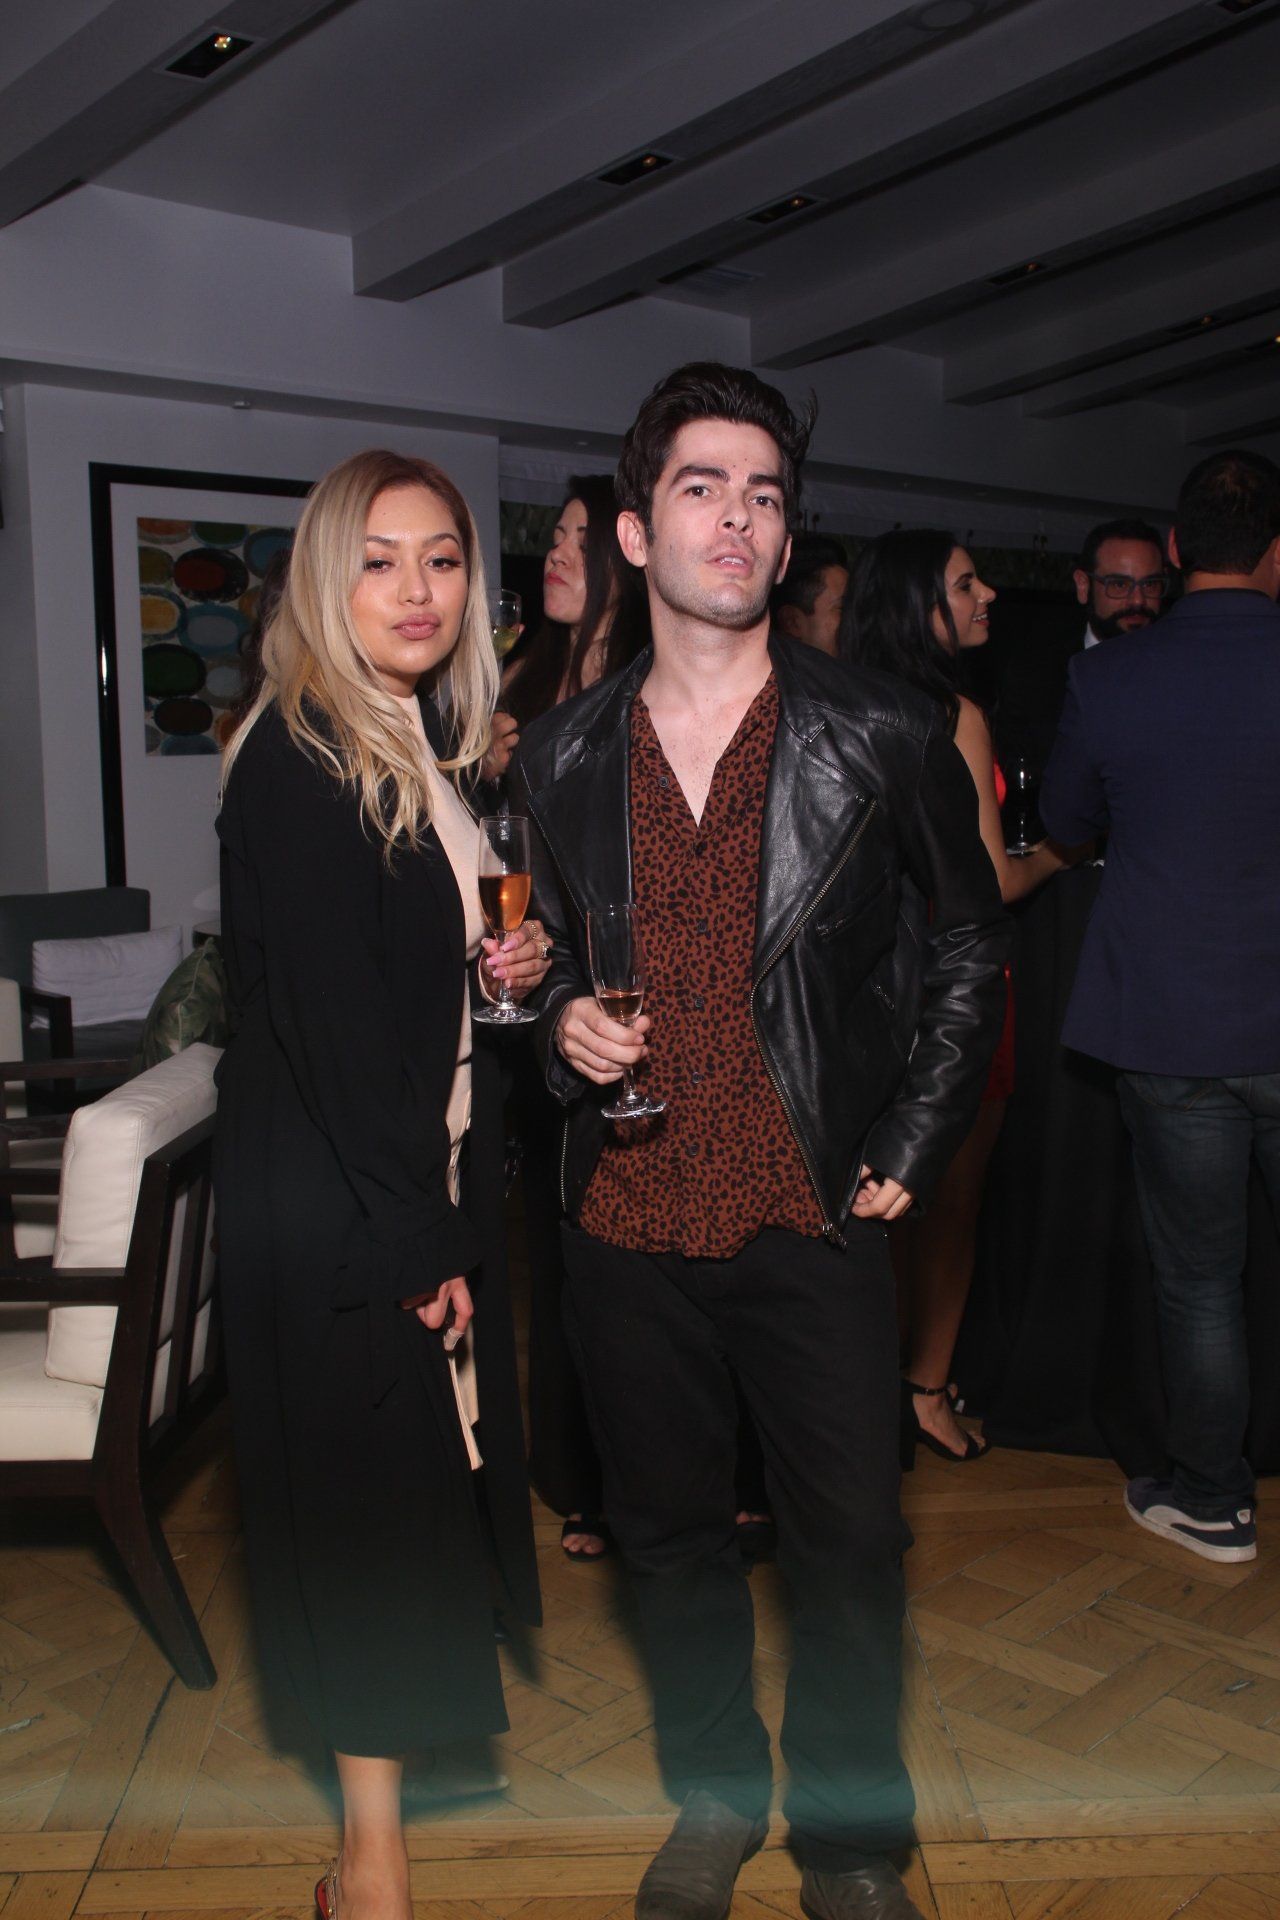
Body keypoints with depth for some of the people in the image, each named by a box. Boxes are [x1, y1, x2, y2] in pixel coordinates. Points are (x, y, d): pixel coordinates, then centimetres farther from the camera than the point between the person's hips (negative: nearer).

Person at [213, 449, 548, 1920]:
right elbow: (321, 1015, -21)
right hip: (334, 1199, -8)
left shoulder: (420, 751, 9)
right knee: (370, 1479, 2)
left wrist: (492, 965, -2)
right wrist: (412, 1241, -19)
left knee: (428, 1458, 18)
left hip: (428, 1161, 8)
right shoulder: (299, 764, -18)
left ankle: (397, 1728, 40)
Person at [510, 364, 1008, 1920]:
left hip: (815, 1214, -2)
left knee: (849, 1543, 9)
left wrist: (911, 1153, -2)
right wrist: (563, 1026, -8)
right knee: (668, 1535, 17)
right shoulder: (558, 758, 3)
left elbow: (966, 947, 4)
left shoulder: (885, 740, -4)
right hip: (627, 1222, 3)